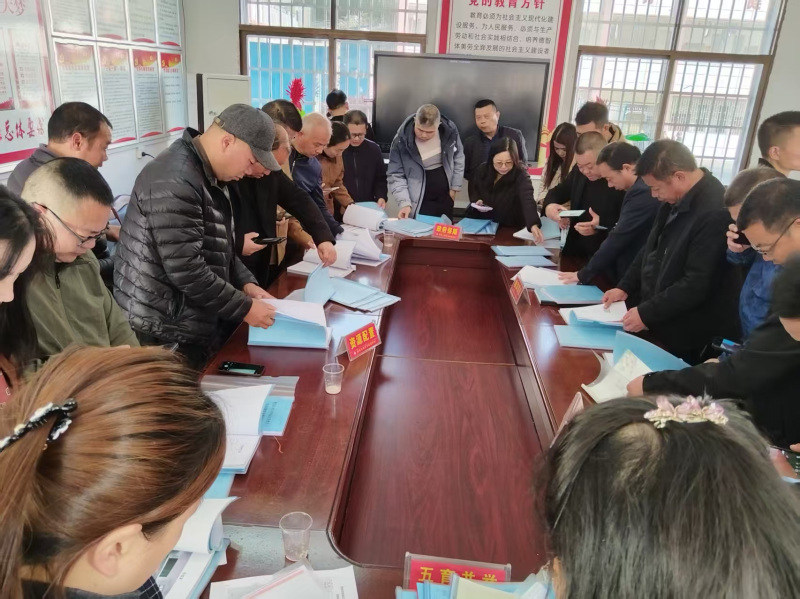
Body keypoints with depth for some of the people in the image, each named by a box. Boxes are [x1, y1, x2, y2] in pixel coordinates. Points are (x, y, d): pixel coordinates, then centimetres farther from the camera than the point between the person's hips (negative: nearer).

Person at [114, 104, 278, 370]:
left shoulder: (207, 176, 10)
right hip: (164, 336, -9)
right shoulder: (175, 182, -23)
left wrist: (245, 283, 2)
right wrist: (244, 308, -18)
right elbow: (185, 270, -27)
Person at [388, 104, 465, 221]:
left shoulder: (450, 130, -10)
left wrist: (455, 187, 4)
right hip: (419, 202, -3)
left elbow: (458, 158, 6)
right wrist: (405, 203, -25)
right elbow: (396, 175, -13)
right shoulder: (401, 140, -19)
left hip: (445, 196, 4)